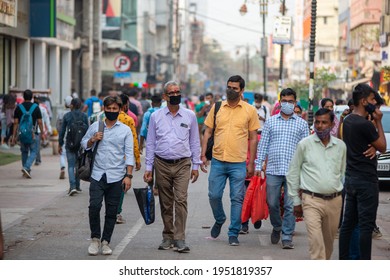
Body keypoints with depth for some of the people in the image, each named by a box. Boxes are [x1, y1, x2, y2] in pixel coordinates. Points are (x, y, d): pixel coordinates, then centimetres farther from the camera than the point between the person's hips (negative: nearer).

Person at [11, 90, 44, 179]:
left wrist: (14, 136, 1)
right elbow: (40, 122, -4)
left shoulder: (18, 107, 1)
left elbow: (16, 123, -1)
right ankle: (26, 168, -18)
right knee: (33, 152, 4)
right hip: (33, 134, -2)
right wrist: (42, 133, 7)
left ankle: (26, 171, 23)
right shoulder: (36, 107, -3)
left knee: (24, 152, 17)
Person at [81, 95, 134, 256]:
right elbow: (84, 144, 17)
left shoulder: (125, 130, 6)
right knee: (94, 206, -12)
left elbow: (129, 154, 4)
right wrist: (92, 140, -5)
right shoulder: (95, 127, 9)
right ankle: (95, 238, 5)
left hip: (116, 176, 0)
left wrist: (129, 175, -4)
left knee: (112, 211, 3)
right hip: (98, 175, 0)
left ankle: (105, 242, 13)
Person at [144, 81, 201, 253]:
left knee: (181, 200, -13)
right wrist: (148, 167, 5)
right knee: (166, 203, 8)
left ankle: (180, 239, -14)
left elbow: (194, 142, 11)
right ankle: (168, 237, 18)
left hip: (182, 163, -1)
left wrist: (196, 165, 8)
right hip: (162, 164, 1)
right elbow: (150, 143, 9)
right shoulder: (156, 116, 6)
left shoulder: (189, 116, 6)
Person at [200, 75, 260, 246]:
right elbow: (208, 132, 10)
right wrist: (203, 155, 2)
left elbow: (253, 138, 5)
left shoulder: (250, 110, 2)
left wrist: (251, 163, 1)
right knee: (214, 195, 3)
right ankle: (219, 220, 31)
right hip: (217, 161, 2)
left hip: (239, 163, -2)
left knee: (237, 199, 0)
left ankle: (233, 234, 8)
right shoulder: (217, 107, 7)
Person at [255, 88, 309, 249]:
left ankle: (287, 237, 2)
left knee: (290, 206, -4)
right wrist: (258, 165, 3)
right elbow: (263, 144, 11)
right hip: (273, 169, 1)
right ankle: (277, 228, 30)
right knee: (272, 204, 5)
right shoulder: (271, 122, 12)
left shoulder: (301, 124, 10)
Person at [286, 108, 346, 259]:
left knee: (329, 240, 12)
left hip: (334, 201, 4)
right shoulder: (304, 144, -1)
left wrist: (344, 199, 11)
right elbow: (293, 173, 4)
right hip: (312, 201, -4)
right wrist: (296, 201, 4)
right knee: (316, 241, -16)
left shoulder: (341, 146, 8)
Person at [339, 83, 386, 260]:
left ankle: (343, 260, 16)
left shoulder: (347, 121, 10)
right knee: (366, 225, -4)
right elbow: (382, 147, -9)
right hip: (366, 180, -9)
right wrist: (379, 122, -4)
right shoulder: (365, 125, -19)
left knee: (348, 223, 12)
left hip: (350, 178, 9)